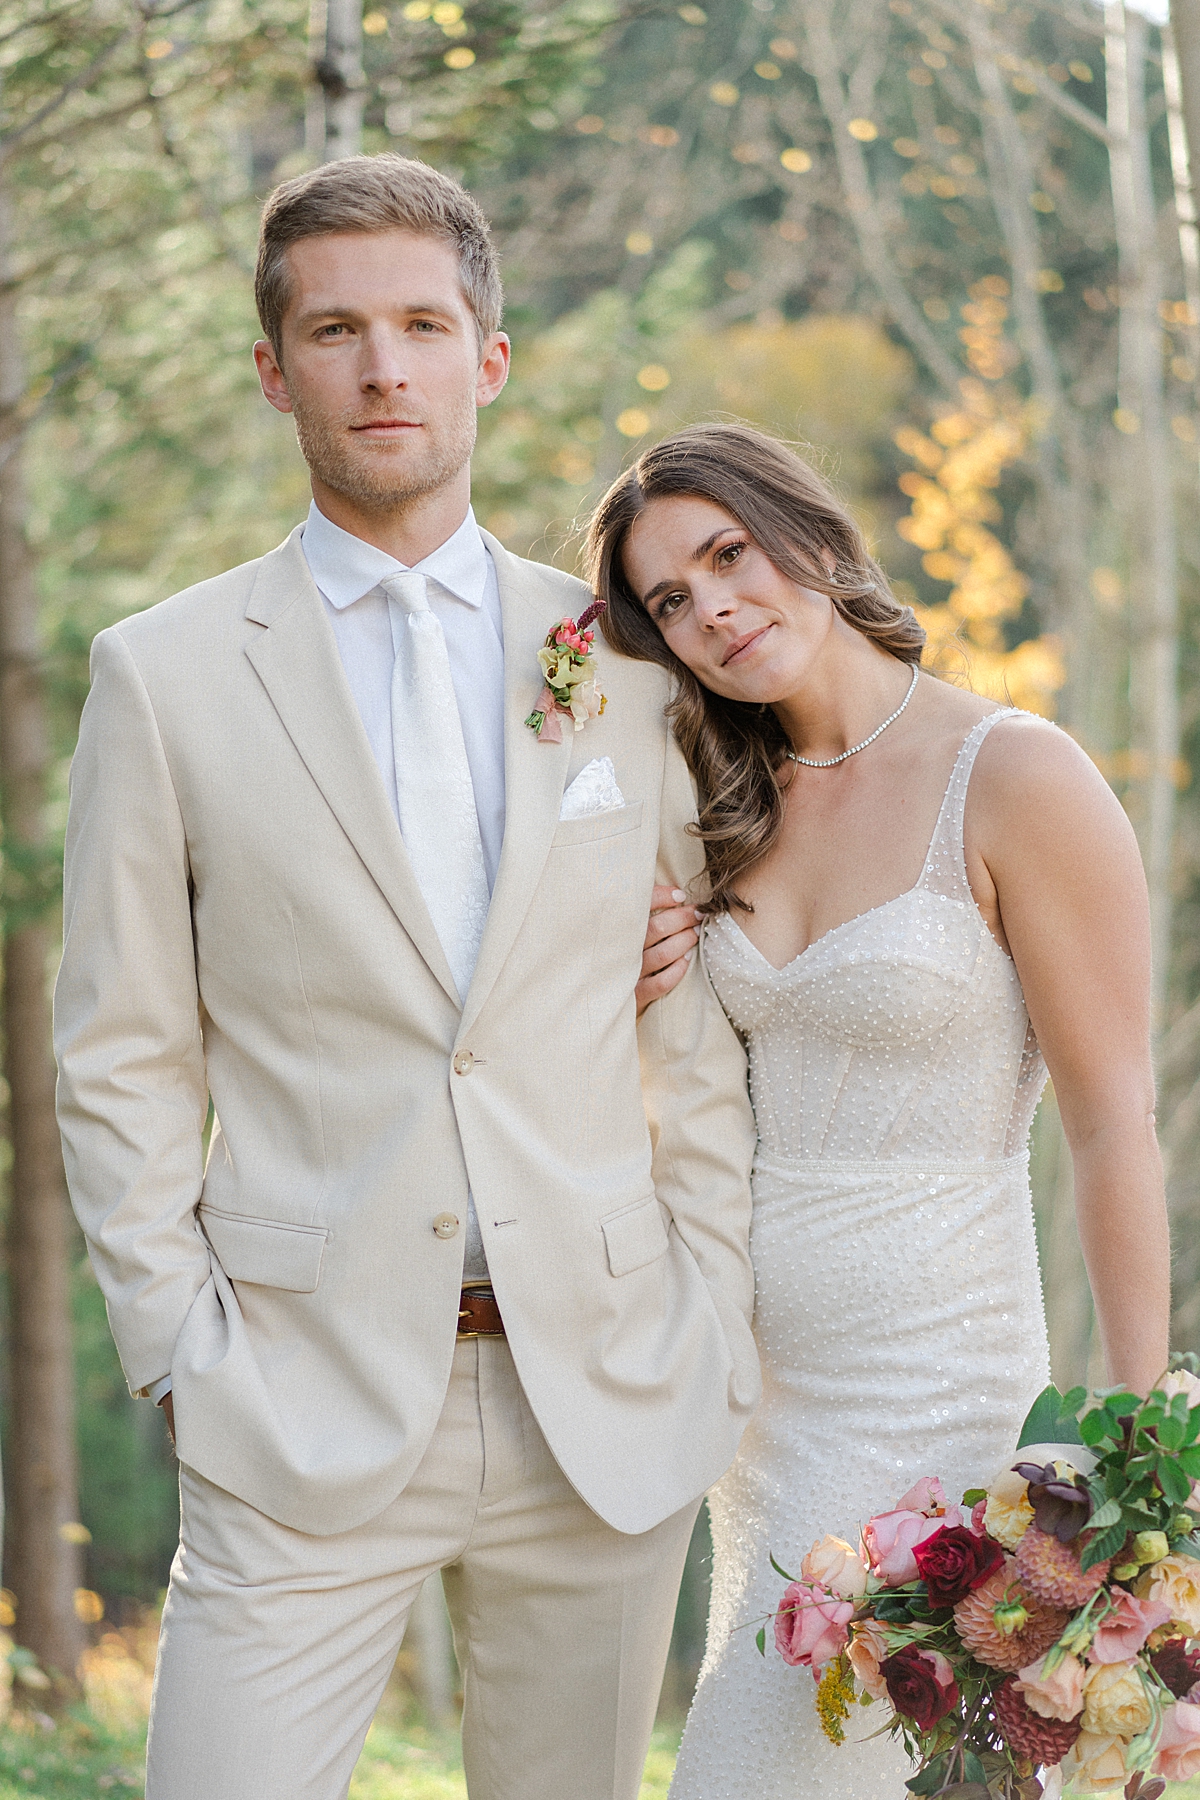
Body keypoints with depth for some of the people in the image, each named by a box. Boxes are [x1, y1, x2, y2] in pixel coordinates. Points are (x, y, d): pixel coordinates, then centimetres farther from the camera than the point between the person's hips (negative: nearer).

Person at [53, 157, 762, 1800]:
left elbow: (693, 1031, 9)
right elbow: (123, 1062, 3)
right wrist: (183, 1353, -4)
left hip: (609, 1401, 2)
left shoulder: (622, 660, 7)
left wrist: (716, 1332, 4)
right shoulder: (166, 675, 1)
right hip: (305, 1407, -2)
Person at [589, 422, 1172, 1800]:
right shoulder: (728, 809, 8)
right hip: (754, 1379, 6)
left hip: (934, 1381, -6)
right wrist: (639, 999, -3)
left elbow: (1115, 1131, -12)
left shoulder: (1016, 780, -12)